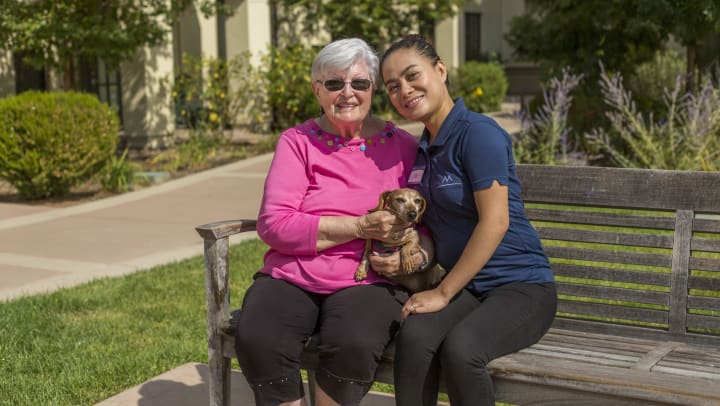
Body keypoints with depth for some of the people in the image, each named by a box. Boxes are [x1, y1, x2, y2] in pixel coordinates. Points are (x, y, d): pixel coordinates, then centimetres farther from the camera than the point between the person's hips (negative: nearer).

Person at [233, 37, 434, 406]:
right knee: (257, 341, -30)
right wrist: (360, 227, -15)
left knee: (355, 345, -33)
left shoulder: (402, 146, 7)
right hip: (291, 276, 1)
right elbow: (274, 224, -7)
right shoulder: (297, 141, 5)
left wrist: (417, 256, -14)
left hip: (368, 282, 0)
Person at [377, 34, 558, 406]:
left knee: (459, 348, -33)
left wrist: (443, 292, -15)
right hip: (464, 287, 6)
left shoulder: (478, 133, -12)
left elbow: (495, 222, -18)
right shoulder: (422, 150, 12)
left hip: (522, 286, -6)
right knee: (413, 336, -26)